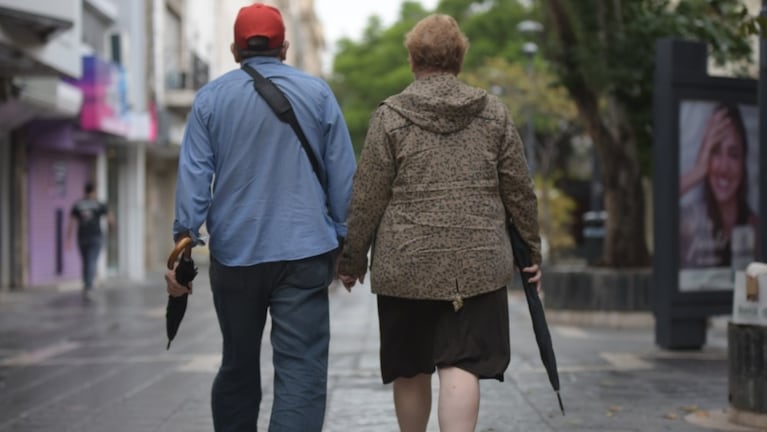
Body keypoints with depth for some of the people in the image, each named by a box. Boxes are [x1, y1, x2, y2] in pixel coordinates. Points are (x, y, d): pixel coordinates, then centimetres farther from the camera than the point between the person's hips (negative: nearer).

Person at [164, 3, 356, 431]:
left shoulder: (211, 97, 5)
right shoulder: (317, 92, 3)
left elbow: (194, 175, -2)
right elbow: (343, 176, 3)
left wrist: (184, 241, -3)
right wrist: (345, 243, 9)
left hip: (234, 252, 2)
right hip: (303, 251, -2)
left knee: (238, 366, 17)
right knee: (301, 372, -6)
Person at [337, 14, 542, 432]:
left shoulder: (390, 117, -2)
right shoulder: (494, 114, 5)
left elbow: (366, 200, -1)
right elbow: (520, 191, 8)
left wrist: (351, 259, 9)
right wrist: (531, 249, 19)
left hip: (407, 264, -1)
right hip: (478, 263, 1)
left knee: (410, 370, 13)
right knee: (461, 367, -4)